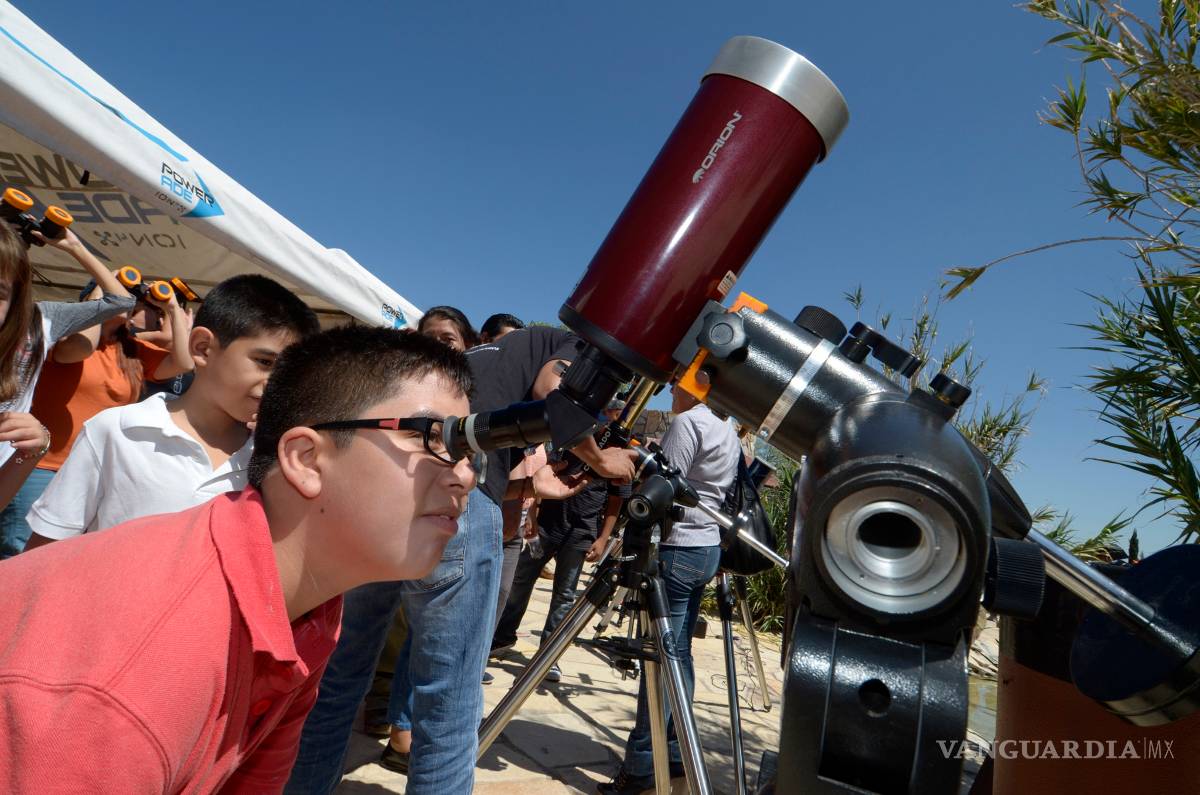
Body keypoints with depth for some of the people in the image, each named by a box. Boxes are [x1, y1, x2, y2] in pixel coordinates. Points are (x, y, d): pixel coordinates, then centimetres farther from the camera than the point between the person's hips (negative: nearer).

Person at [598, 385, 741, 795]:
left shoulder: (687, 422, -12)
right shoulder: (728, 430, 15)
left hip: (677, 549, -9)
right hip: (709, 548, 9)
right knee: (679, 654, 12)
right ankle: (673, 754, 20)